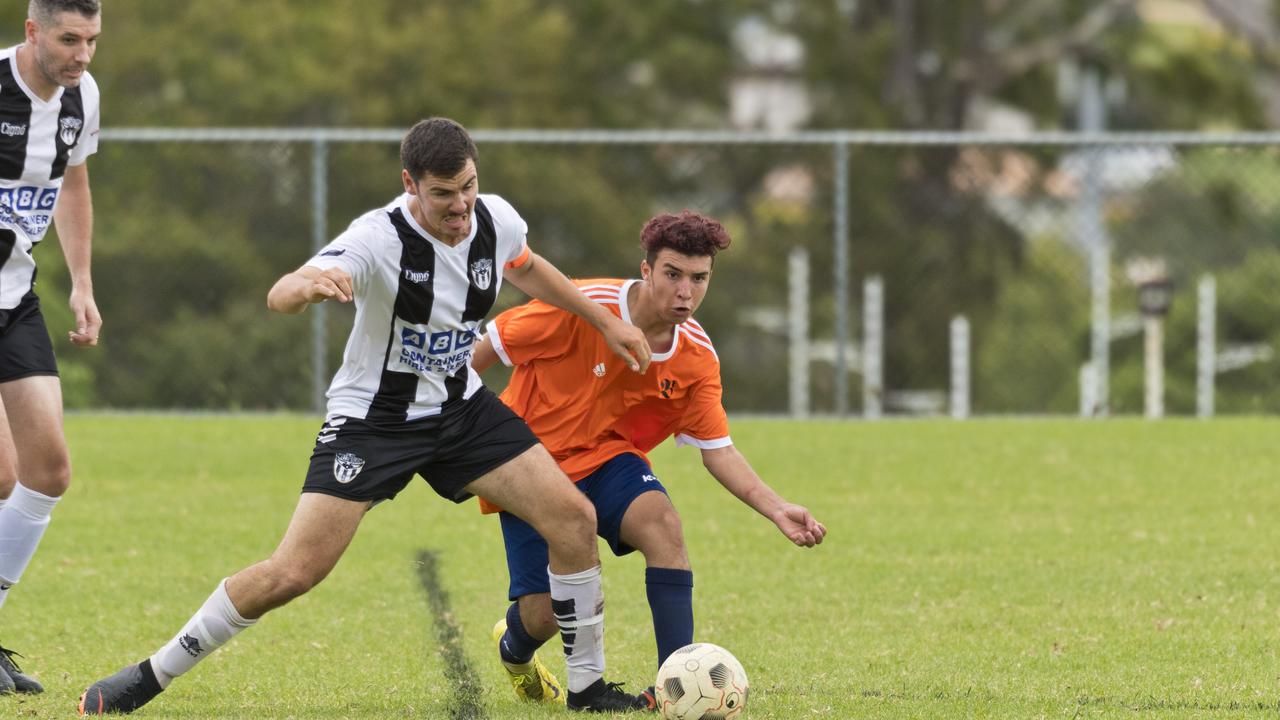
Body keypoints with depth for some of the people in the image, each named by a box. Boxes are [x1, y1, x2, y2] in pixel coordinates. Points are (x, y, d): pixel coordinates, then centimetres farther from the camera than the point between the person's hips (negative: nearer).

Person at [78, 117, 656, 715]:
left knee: (573, 519, -8)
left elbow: (526, 268, 18)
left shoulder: (495, 220, -9)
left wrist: (605, 322, 22)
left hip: (460, 408, 5)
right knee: (293, 572, -16)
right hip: (372, 416, -5)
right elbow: (279, 298, -41)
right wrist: (308, 285, -64)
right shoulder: (379, 238, -27)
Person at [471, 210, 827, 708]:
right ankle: (514, 649, 35)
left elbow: (718, 451, -4)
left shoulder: (697, 359, -9)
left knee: (663, 524, -29)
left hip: (607, 460, 3)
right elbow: (490, 346, -12)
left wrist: (777, 510, -18)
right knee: (544, 612, -6)